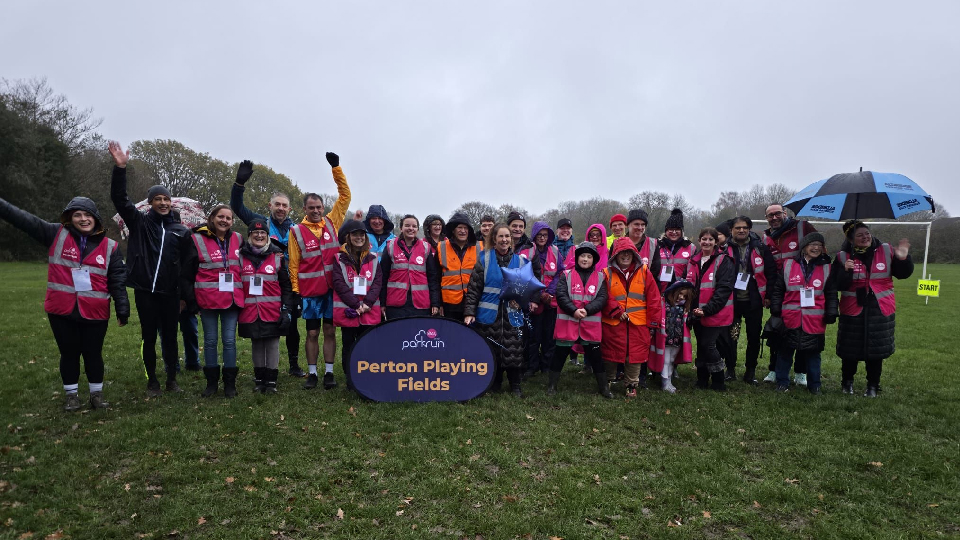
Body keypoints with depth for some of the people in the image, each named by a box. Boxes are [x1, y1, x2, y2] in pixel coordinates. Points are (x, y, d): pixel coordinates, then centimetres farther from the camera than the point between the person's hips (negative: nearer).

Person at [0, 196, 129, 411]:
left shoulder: (109, 246, 1)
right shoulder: (56, 234, 2)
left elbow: (117, 280, 1)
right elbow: (23, 218, 0)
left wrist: (122, 309, -3)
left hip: (95, 312, -1)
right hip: (62, 310, 1)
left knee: (93, 353, 9)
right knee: (69, 353, 12)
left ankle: (97, 393, 25)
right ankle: (71, 394, 28)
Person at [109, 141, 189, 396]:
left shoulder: (181, 231, 5)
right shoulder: (140, 222, 4)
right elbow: (119, 198, -8)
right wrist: (120, 168, -21)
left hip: (170, 292, 1)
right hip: (145, 291, 0)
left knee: (170, 337, 8)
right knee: (149, 337, 8)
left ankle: (172, 379, 22)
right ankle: (152, 381, 21)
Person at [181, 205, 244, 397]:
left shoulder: (238, 239, 5)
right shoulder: (197, 240, -4)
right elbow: (186, 273, -2)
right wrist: (188, 299, -5)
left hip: (232, 299, 2)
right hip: (208, 300, -2)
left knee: (229, 340, 5)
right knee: (210, 340, 8)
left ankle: (230, 383, 14)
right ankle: (211, 382, 19)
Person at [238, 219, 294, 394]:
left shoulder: (277, 256, 3)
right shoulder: (241, 256, 5)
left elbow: (286, 286, 2)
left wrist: (287, 309, -5)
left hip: (273, 311, -1)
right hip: (250, 311, 1)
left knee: (272, 343, 1)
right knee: (256, 343, 10)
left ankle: (271, 380, 10)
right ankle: (259, 379, 22)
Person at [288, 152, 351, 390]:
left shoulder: (332, 223, 3)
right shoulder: (297, 231, -2)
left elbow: (345, 195, 1)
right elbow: (294, 264, 1)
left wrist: (336, 167, -4)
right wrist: (295, 291, -2)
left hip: (333, 289, 1)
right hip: (310, 291, -1)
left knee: (330, 331, 8)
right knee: (312, 333, 8)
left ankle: (329, 372, 17)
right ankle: (312, 373, 19)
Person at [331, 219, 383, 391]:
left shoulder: (373, 258, 8)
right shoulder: (339, 258, 0)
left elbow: (377, 282, 1)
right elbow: (339, 284, -8)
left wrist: (367, 304, -13)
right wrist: (356, 305, -15)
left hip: (370, 311, 2)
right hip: (347, 310, -2)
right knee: (349, 346, 7)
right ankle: (350, 380, 17)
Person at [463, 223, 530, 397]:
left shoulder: (520, 261, 7)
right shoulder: (484, 259, 0)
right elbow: (473, 288, -2)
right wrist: (469, 312, -9)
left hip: (512, 315, 1)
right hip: (489, 314, -1)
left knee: (513, 351, 0)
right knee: (490, 351, 4)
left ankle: (515, 386, 18)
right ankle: (494, 384, 24)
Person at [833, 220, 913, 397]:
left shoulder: (886, 250, -2)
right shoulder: (843, 256, -6)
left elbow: (903, 274, 3)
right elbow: (837, 285, -10)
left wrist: (903, 258, -15)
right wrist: (846, 271, -27)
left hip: (881, 310, 1)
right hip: (853, 310, -1)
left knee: (877, 349, 9)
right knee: (850, 349, 8)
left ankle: (873, 386, 24)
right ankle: (847, 381, 28)